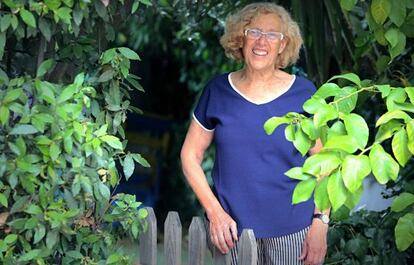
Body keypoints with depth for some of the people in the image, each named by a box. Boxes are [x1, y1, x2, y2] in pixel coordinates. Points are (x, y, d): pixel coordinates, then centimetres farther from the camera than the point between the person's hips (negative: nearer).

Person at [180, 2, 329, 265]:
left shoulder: (303, 93, -3)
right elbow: (190, 155, 5)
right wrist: (214, 211, -4)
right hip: (235, 228, 1)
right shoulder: (218, 91, -1)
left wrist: (320, 223, -10)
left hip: (293, 227, -1)